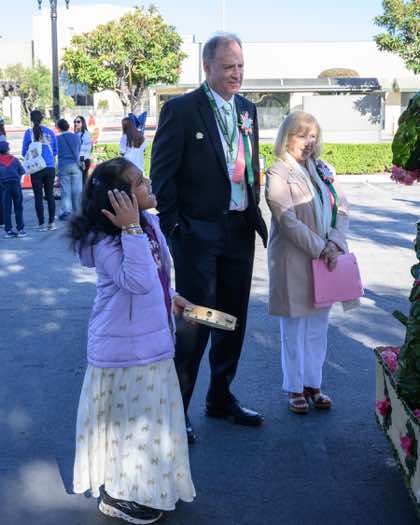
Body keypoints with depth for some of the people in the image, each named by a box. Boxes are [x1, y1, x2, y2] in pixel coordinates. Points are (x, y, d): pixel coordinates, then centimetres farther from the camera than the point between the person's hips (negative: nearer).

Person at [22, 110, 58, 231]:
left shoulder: (29, 133, -5)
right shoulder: (50, 132, 2)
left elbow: (24, 152, 0)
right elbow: (55, 151, 8)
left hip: (36, 169, -2)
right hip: (50, 167, 2)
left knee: (38, 196, 4)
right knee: (50, 195, 10)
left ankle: (41, 224, 3)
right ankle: (52, 223, 9)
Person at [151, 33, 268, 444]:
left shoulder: (247, 109, 11)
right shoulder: (181, 109, -8)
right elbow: (161, 172, -9)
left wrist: (254, 213, 11)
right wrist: (172, 226, -12)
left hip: (240, 230, 7)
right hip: (198, 232, -6)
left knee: (233, 320, 15)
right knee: (194, 321, -3)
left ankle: (220, 398, 31)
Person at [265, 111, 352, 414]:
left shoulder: (323, 170, 10)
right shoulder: (278, 174, -8)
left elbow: (342, 209, 4)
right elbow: (289, 221, -16)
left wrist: (334, 244, -12)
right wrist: (320, 249, -17)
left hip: (326, 259, 6)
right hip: (294, 262, -5)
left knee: (319, 327, 13)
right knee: (294, 328, 5)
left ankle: (313, 384, 26)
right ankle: (295, 389, 17)